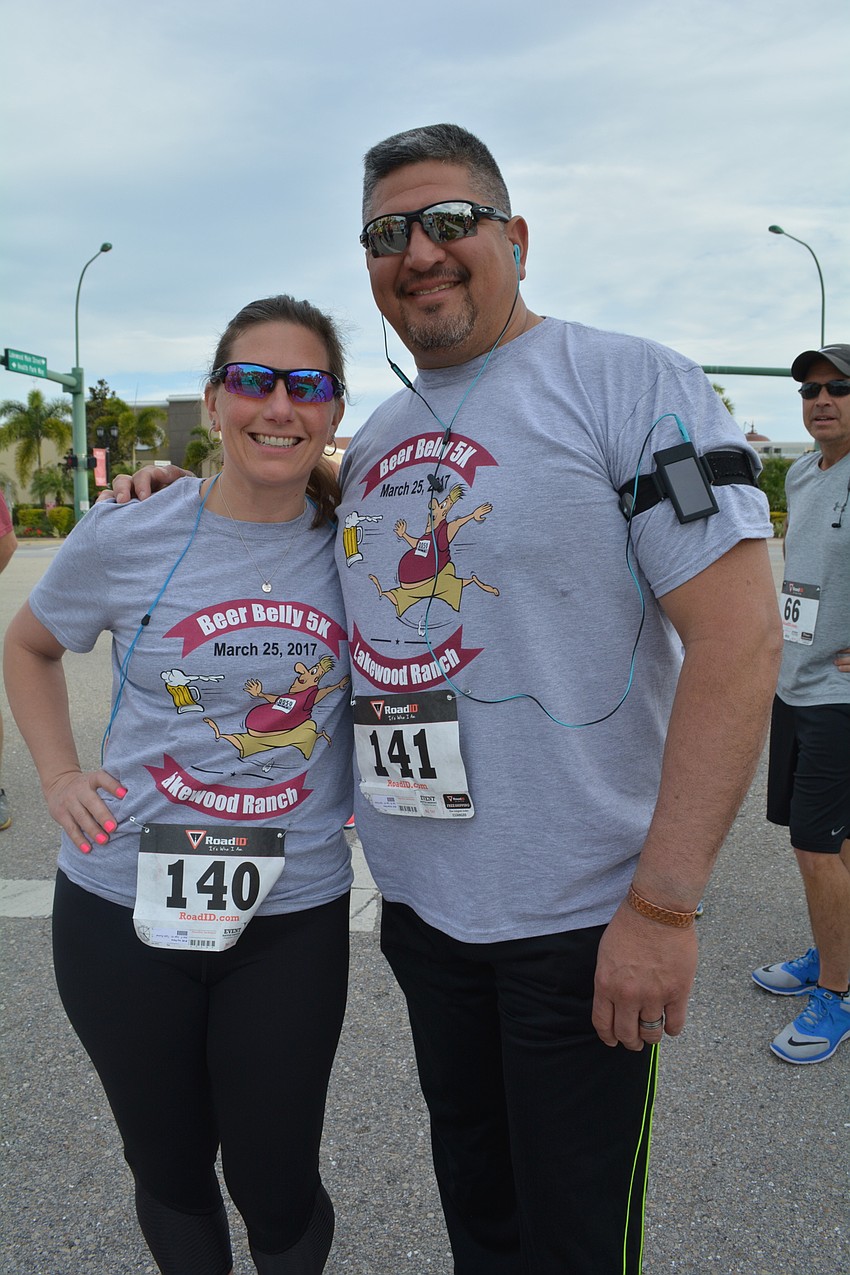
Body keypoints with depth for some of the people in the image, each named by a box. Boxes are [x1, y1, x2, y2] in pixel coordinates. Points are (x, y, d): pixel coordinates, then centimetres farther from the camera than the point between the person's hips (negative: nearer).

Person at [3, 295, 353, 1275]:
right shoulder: (124, 541, -8)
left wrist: (363, 787, 2)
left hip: (294, 915, 1)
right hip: (125, 904, 0)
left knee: (275, 1187, 11)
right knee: (169, 1170, 18)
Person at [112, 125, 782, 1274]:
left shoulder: (631, 383, -10)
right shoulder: (377, 437, 10)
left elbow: (739, 636, -17)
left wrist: (664, 903, -20)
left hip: (581, 914, -5)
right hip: (419, 900, 6)